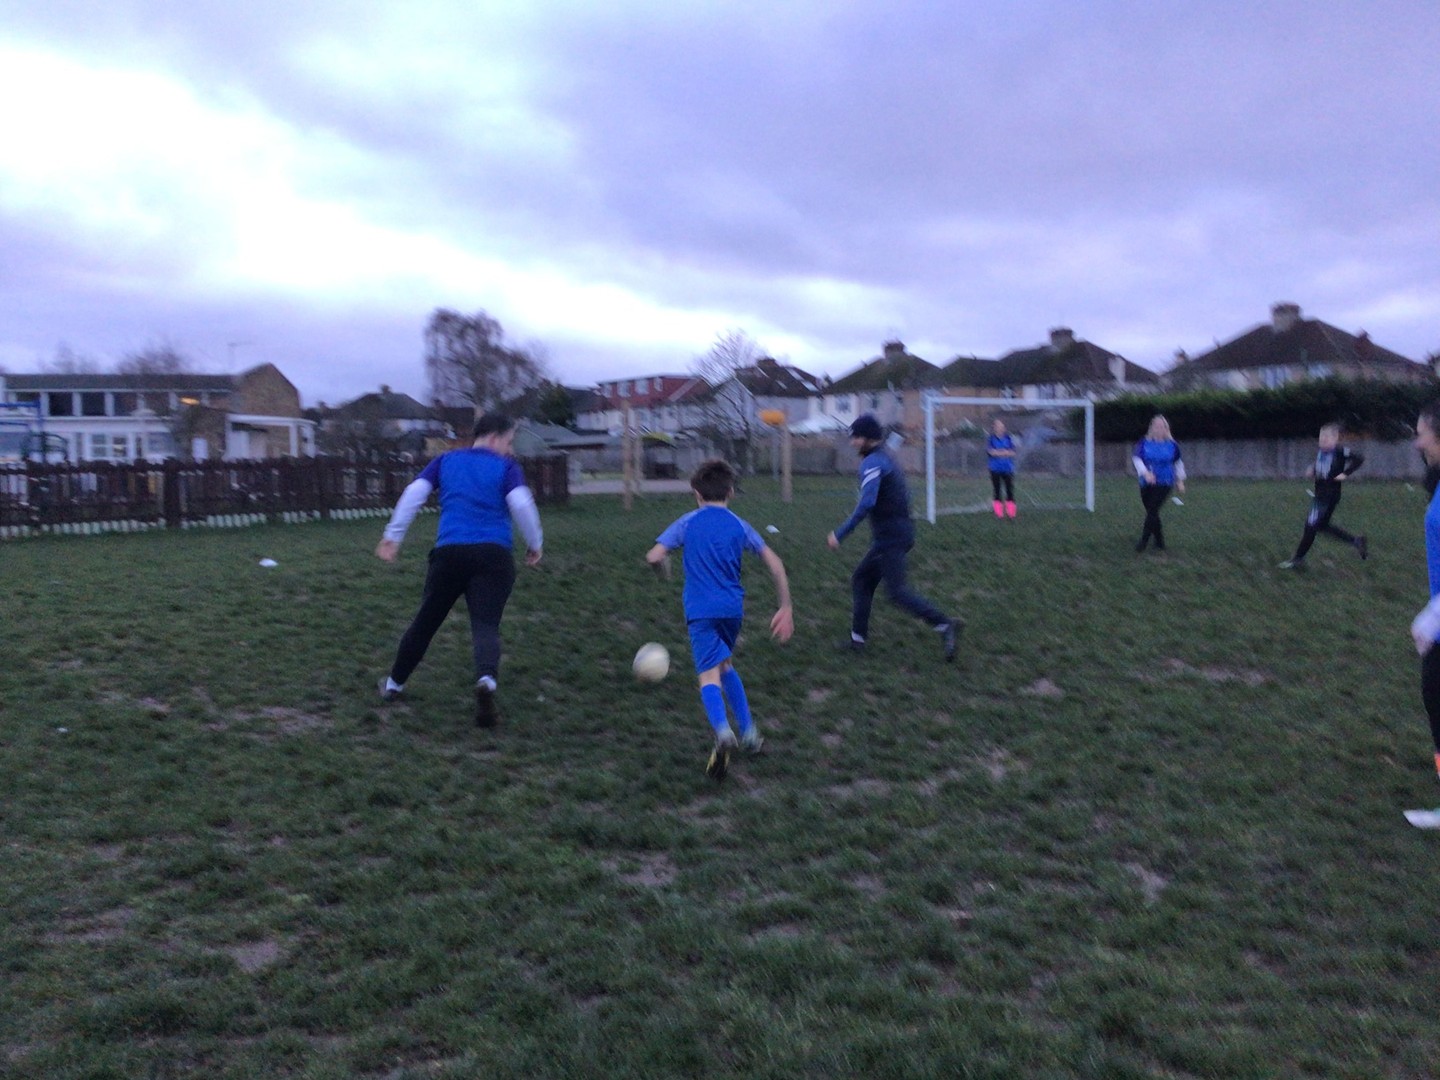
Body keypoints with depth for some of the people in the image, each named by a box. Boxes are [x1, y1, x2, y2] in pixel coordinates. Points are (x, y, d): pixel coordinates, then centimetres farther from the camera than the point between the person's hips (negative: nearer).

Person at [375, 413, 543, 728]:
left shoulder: (446, 461, 18)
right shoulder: (506, 467, 9)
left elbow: (413, 494, 7)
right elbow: (521, 503, -7)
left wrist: (392, 536, 8)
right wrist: (535, 544, 3)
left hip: (449, 552, 3)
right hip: (494, 554, -2)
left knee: (425, 621, 17)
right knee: (486, 625, -9)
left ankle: (394, 684, 32)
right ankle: (487, 680, -38)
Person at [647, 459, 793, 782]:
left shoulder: (687, 523, 4)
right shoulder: (739, 525, 9)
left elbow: (654, 556, -5)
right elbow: (774, 563, 2)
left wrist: (663, 567, 18)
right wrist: (785, 607, 6)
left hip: (701, 610, -3)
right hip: (733, 607, 3)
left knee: (710, 675, -11)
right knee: (725, 665, 25)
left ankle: (723, 732, -38)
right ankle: (748, 732, 23)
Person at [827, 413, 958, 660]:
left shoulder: (872, 462, -13)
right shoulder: (886, 459, 17)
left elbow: (866, 503, -25)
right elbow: (905, 495, 23)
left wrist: (839, 535, -23)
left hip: (890, 537, -10)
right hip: (901, 532, 10)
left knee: (897, 592, -9)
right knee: (861, 579, 15)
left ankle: (945, 624, -15)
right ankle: (857, 638, 17)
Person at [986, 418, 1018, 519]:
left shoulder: (1008, 438, 4)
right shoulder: (991, 439, -1)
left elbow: (1013, 453, -6)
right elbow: (991, 452, -15)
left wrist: (998, 452, -16)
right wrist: (1006, 452, -11)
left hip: (1008, 468, 1)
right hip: (995, 469, -1)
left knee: (1010, 489, -2)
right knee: (997, 490, 2)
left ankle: (1011, 512, 4)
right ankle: (999, 512, 8)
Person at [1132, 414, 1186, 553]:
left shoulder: (1172, 445, 2)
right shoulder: (1144, 443, 1)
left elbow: (1178, 463, 15)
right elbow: (1136, 458, -8)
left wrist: (1180, 480, 19)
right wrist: (1145, 473, -24)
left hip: (1164, 484, -2)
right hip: (1147, 484, 2)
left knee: (1152, 511, -15)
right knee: (1152, 513, 7)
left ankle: (1143, 541, -11)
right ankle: (1159, 542, 23)